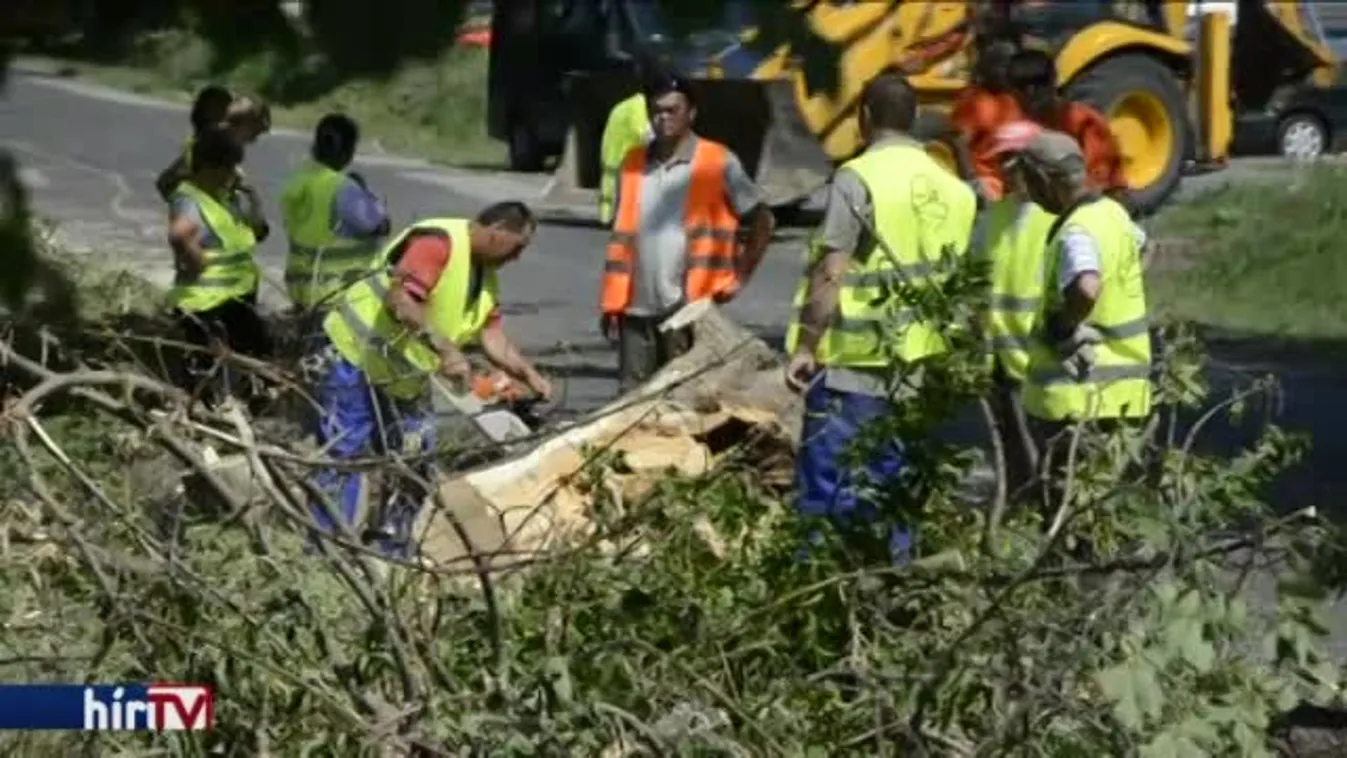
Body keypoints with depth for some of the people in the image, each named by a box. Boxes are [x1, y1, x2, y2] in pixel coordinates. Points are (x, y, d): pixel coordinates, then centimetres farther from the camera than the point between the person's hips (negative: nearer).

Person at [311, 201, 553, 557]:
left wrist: (530, 376, -7)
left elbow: (493, 339, 8)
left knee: (414, 469, 9)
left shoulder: (485, 277, 9)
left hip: (407, 379, 10)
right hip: (356, 358, -10)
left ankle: (393, 555, 19)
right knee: (343, 458, -9)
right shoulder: (438, 242, -22)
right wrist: (445, 349, -42)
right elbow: (401, 300, -34)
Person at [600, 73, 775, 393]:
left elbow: (762, 220, 4)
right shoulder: (633, 163, 11)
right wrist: (611, 303, 10)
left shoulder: (718, 163, -2)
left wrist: (737, 277, -1)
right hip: (636, 307, 4)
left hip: (688, 308, -4)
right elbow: (621, 236, 16)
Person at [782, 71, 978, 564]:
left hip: (854, 360, -6)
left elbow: (831, 273, -15)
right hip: (916, 365, 6)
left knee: (826, 484, -3)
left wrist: (805, 347, -11)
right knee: (892, 481, 13)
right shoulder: (951, 189, 10)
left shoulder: (859, 177, -10)